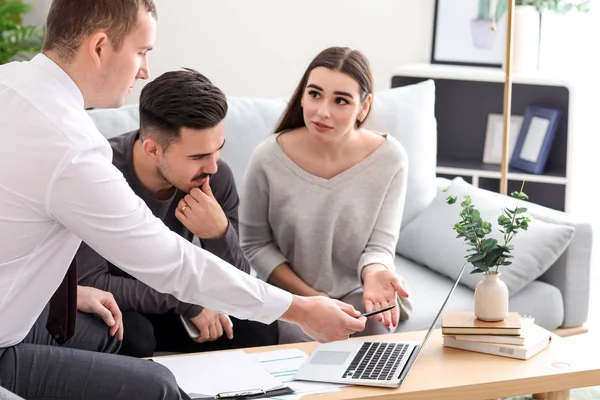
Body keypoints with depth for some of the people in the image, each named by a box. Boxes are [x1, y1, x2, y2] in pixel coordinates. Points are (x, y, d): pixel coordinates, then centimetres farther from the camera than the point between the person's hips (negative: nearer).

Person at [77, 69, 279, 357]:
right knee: (132, 338, -35)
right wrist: (186, 299, -27)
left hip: (165, 307, 4)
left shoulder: (216, 177, -15)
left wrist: (220, 233, -33)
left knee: (258, 328, -18)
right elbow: (88, 283, -29)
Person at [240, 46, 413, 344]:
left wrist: (375, 273, -34)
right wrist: (308, 297, -11)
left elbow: (380, 245, -10)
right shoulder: (269, 158, -15)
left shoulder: (390, 158, -14)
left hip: (359, 293, 1)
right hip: (291, 296, -1)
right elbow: (255, 243, -3)